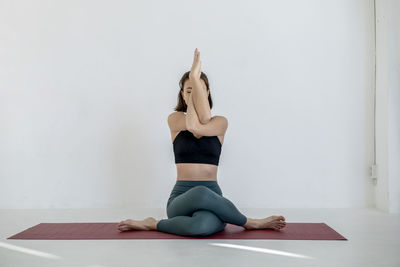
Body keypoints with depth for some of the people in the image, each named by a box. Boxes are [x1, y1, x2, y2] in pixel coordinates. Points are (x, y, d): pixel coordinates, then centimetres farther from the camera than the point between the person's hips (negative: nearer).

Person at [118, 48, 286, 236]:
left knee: (202, 225, -40)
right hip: (181, 198, 1)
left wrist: (195, 78, -14)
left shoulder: (221, 122, 6)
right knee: (200, 193, -39)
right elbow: (193, 124, -16)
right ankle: (252, 223, -12)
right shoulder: (174, 119, 7)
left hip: (211, 196, -1)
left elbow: (198, 127, -17)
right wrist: (194, 76, -11)